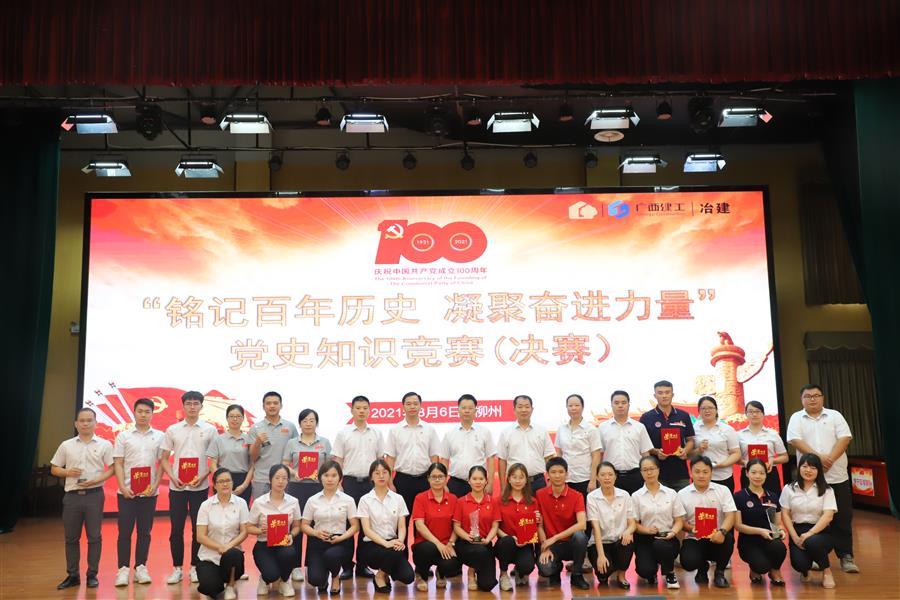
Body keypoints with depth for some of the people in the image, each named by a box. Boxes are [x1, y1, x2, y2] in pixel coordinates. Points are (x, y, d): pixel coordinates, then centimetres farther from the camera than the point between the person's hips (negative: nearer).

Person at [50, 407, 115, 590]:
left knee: (94, 536, 2)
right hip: (72, 495, 2)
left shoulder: (104, 445, 1)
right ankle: (73, 575, 19)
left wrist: (97, 479, -15)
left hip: (94, 494, -2)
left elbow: (112, 468, 0)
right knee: (71, 537, 8)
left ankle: (92, 575, 11)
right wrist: (68, 472, -9)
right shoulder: (66, 445, 7)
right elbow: (54, 469, 11)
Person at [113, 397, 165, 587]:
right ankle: (123, 569, 7)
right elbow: (118, 463, 0)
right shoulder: (123, 436, 3)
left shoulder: (159, 436, 5)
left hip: (149, 492, 1)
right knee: (125, 532, 1)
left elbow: (162, 463, 5)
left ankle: (140, 568, 15)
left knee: (144, 532, 7)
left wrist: (155, 485, -6)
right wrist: (123, 487, -10)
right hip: (127, 491, -1)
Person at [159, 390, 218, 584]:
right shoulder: (172, 430, 5)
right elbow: (164, 458, 7)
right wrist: (173, 477, -7)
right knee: (176, 529, 5)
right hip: (177, 487, 1)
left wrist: (203, 476, -10)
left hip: (200, 487, -1)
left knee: (198, 529, 4)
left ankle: (195, 567, 15)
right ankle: (177, 569, 15)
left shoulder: (210, 430, 1)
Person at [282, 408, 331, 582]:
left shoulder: (324, 442, 9)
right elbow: (284, 464, 7)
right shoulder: (292, 443, 9)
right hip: (297, 487, 0)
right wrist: (292, 472, -12)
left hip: (318, 486, 0)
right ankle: (296, 566, 9)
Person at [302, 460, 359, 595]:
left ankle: (335, 577, 1)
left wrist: (341, 537, -17)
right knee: (315, 579, -22)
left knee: (331, 555, -37)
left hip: (340, 541, -1)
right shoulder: (313, 500, 5)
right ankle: (323, 579, 20)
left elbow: (355, 526, 1)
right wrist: (316, 533, -14)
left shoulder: (347, 500, 1)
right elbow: (304, 525, 7)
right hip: (318, 541, 1)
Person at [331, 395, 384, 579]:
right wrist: (338, 484, -7)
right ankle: (347, 565, 9)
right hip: (350, 482, -2)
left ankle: (363, 564, 15)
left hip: (370, 482, 2)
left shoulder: (376, 434, 8)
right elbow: (337, 461, 0)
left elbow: (381, 460, 10)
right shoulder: (343, 434, 2)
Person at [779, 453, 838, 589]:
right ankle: (805, 571, 17)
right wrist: (795, 537, -11)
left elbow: (828, 516, -10)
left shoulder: (827, 490, 1)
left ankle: (827, 572, -6)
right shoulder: (789, 489, 6)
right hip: (797, 531, 1)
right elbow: (785, 515, 3)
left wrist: (809, 534, -21)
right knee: (799, 563, -24)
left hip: (820, 531, -1)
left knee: (812, 542, -37)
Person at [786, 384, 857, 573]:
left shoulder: (835, 416, 7)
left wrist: (830, 459, -16)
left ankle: (846, 556, 12)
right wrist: (818, 457, -19)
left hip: (837, 476, 1)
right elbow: (795, 441, -7)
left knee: (842, 517, 3)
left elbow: (844, 438, -4)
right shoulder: (796, 418, 5)